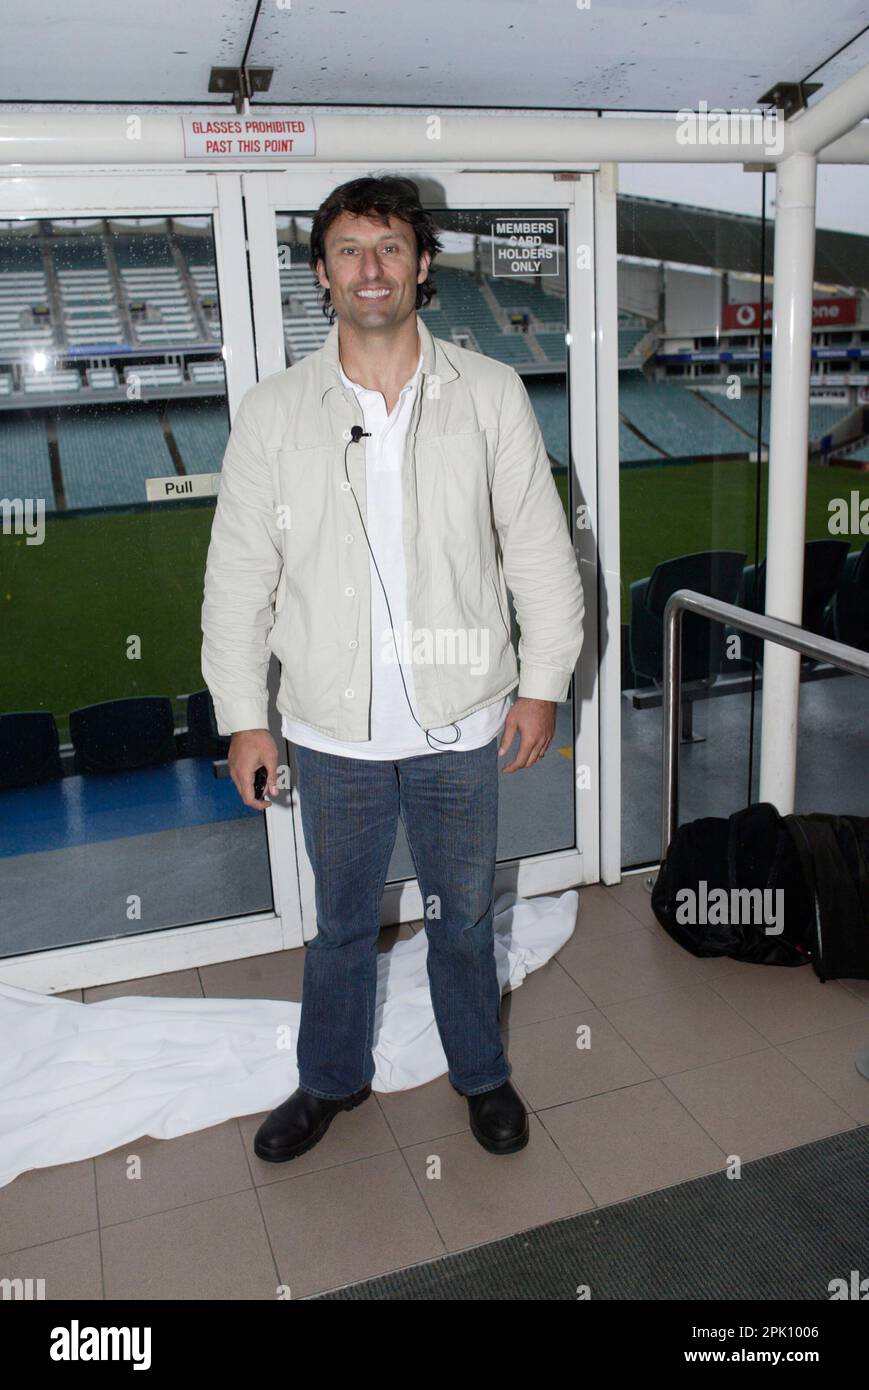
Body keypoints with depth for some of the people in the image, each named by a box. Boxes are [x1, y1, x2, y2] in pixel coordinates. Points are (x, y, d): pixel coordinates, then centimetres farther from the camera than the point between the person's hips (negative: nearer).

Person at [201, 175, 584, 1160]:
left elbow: (541, 550, 1)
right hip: (334, 729, 1)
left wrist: (543, 681, -1)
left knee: (464, 916, 18)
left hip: (462, 723, 0)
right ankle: (333, 1078, 43)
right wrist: (242, 716, -2)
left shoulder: (490, 394, -2)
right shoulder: (273, 412, -2)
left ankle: (480, 1072, 43)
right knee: (341, 922, 18)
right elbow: (238, 576, -1)